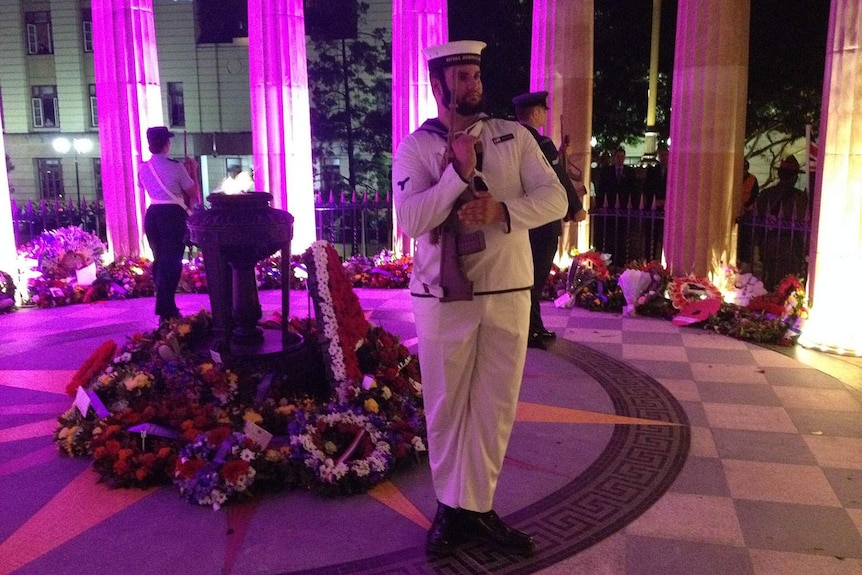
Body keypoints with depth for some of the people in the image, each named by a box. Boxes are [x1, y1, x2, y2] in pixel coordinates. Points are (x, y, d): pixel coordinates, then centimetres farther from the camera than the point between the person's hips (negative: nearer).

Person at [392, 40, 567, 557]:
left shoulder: (514, 135, 4)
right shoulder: (416, 147, -2)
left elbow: (555, 199, -4)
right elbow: (410, 220, -16)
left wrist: (501, 210, -21)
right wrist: (460, 172, -20)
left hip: (509, 293, 2)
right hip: (444, 298, -2)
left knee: (496, 407, 10)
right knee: (446, 407, 9)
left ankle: (477, 508, 26)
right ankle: (452, 508, 28)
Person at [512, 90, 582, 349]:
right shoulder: (541, 143, -18)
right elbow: (561, 180, -14)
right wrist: (575, 208, 0)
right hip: (543, 221, -8)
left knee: (531, 275, 16)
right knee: (536, 277, -1)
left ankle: (535, 327, 26)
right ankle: (529, 332, 5)